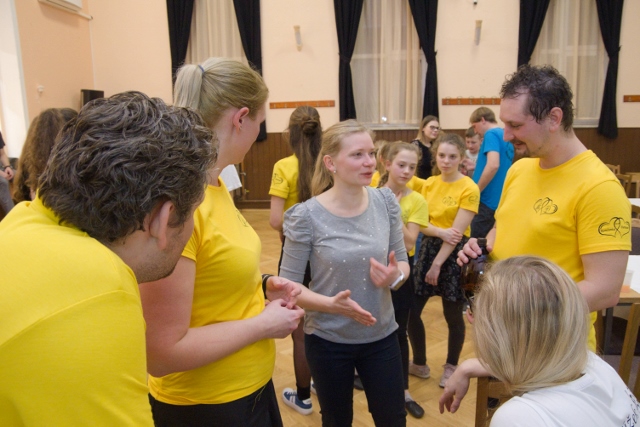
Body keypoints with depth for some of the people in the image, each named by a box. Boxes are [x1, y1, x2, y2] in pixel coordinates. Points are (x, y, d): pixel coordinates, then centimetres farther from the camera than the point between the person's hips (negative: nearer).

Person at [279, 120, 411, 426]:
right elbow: (288, 283, -13)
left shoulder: (386, 202, -8)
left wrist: (395, 276, -20)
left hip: (381, 336, 3)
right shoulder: (306, 216, -19)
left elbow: (402, 261, 3)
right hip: (328, 341, -2)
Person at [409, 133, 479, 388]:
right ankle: (419, 364, 27)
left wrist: (438, 264, -15)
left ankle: (451, 366, 33)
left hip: (455, 253, -5)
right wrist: (440, 232, -19)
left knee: (452, 314, 8)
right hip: (428, 248, 5)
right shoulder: (429, 184, 4)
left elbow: (457, 232, -15)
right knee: (411, 310, 5)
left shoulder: (469, 188, -12)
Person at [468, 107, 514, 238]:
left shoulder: (491, 134, -11)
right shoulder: (505, 136, 17)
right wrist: (476, 166, 26)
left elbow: (493, 165, -26)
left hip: (487, 201, -9)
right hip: (499, 201, 9)